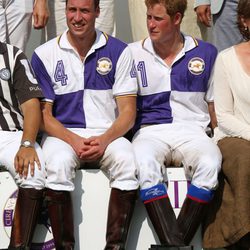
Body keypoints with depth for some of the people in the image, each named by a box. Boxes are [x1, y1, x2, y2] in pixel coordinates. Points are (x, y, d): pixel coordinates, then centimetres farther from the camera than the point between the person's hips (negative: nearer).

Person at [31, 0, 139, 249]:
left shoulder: (118, 51, 5)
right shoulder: (44, 55, 4)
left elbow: (128, 112, 2)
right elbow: (44, 114, 2)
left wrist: (104, 140, -16)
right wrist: (74, 141, -15)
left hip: (108, 134, 1)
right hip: (62, 133, 0)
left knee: (126, 161, -32)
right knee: (58, 164, -34)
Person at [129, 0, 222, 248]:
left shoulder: (205, 53, 12)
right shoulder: (133, 54, 10)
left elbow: (214, 106, 16)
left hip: (192, 130, 1)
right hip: (150, 131, -1)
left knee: (210, 162, -35)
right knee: (144, 163, -37)